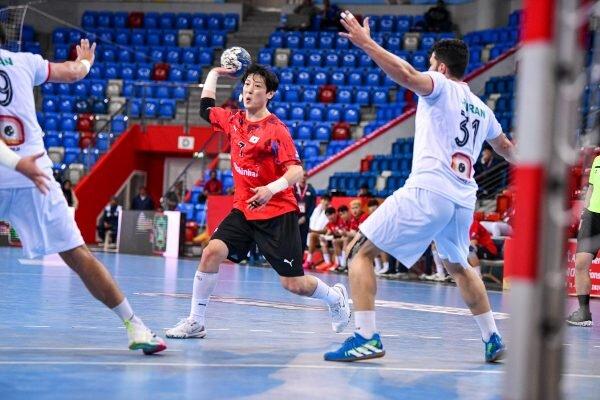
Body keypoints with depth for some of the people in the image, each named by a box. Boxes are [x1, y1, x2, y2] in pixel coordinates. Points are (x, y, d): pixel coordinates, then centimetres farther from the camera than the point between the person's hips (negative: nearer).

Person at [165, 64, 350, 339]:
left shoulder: (275, 130, -13)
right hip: (243, 210, 5)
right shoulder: (233, 121, 5)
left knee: (293, 284, -1)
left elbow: (296, 170, -19)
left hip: (277, 213, -5)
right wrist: (214, 74, 23)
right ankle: (195, 321, -6)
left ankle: (336, 297, 30)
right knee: (212, 252, -15)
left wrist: (272, 188, -35)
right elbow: (206, 108, 25)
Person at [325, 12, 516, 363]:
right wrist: (520, 161, 63)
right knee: (458, 266, 32)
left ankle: (367, 338, -12)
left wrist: (366, 43, -20)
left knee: (360, 251, 0)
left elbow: (406, 75, -22)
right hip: (463, 200, 7)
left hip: (427, 192, -7)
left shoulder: (440, 86, 2)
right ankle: (493, 340, 30)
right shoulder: (481, 108, 22)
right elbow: (505, 147, 41)